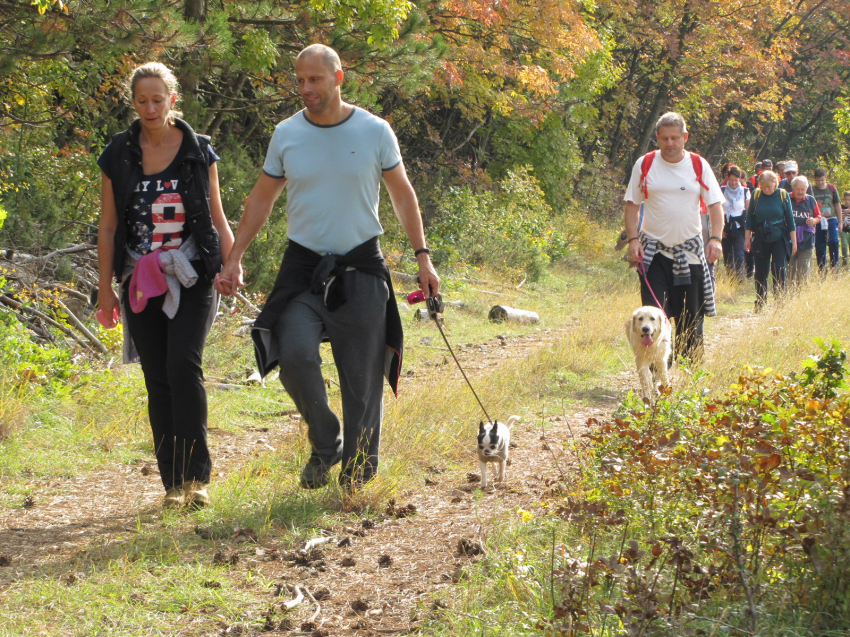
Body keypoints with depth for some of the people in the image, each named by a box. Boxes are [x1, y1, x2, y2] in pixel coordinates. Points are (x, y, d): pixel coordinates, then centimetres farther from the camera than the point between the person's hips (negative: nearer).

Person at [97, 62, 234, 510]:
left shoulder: (199, 151, 4)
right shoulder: (118, 155, 6)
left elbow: (217, 218, 10)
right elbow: (108, 227, 9)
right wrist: (105, 287, 6)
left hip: (192, 277, -2)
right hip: (141, 282, 2)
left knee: (183, 363, -19)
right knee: (158, 380, 2)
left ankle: (196, 476, -15)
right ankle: (173, 482, 8)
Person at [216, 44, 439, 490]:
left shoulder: (374, 131, -1)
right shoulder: (286, 134, 3)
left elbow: (402, 195, 7)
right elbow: (261, 199, 12)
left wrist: (422, 257, 3)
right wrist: (234, 258, 7)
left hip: (361, 269, -1)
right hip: (304, 266, 1)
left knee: (363, 378, 1)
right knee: (294, 353, -21)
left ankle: (357, 477, 13)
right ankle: (325, 442, 3)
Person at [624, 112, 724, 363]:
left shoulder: (699, 165, 1)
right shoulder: (644, 165, 1)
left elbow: (715, 204, 2)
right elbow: (632, 205, 4)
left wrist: (716, 238, -13)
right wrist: (633, 239, -8)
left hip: (690, 251, 1)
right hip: (653, 251, -1)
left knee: (691, 316, 6)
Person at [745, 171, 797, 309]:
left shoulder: (783, 195, -4)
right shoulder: (756, 195, 0)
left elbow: (790, 220, 1)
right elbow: (750, 218, 8)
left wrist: (794, 241, 1)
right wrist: (748, 238, 7)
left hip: (779, 239, -2)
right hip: (761, 239, 2)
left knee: (779, 271, -8)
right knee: (760, 272, 4)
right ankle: (760, 303, 13)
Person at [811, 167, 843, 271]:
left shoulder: (832, 188, 4)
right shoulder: (812, 190, 1)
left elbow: (837, 205, 10)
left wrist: (840, 222, 8)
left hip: (831, 219, 0)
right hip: (818, 221, 0)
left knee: (833, 241, -18)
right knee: (819, 245, 1)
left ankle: (834, 264, -4)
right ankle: (822, 269, 8)